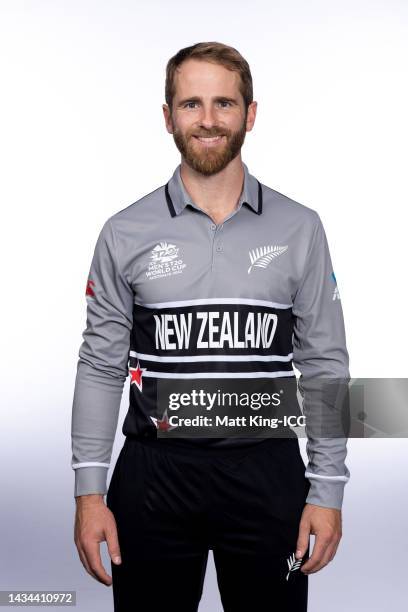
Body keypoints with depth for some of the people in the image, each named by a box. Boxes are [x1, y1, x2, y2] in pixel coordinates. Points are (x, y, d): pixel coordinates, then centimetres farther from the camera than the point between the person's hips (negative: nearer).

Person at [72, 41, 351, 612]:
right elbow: (101, 367, 2)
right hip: (154, 475, 0)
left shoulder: (299, 228, 1)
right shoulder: (126, 232, 0)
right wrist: (89, 492, -2)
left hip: (266, 475, 0)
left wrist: (328, 491, -2)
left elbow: (325, 365, 2)